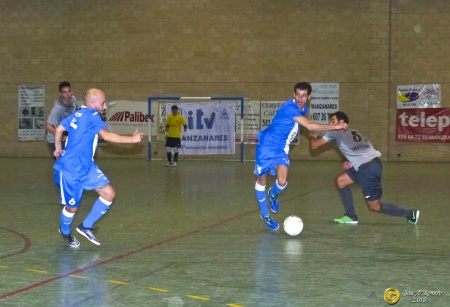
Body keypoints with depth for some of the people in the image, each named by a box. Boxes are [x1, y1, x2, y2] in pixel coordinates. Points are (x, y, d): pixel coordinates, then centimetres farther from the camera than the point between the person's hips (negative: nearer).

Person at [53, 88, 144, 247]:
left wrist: (58, 149, 34)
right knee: (72, 207, 6)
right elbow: (107, 136, -34)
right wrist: (132, 139, -32)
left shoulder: (78, 115, 8)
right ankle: (65, 231, 37)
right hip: (70, 170, -9)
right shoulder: (92, 116, -19)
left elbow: (59, 129, 20)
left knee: (109, 193, 0)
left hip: (86, 166, 9)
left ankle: (86, 227, 15)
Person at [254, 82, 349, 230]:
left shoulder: (303, 109, -1)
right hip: (266, 146, -5)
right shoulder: (289, 107, -28)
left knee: (282, 182, -13)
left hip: (281, 149, 5)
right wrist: (335, 126, -33)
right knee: (262, 180, 8)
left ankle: (273, 194, 23)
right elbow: (309, 126, -35)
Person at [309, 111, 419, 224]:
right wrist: (353, 164, 19)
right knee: (340, 181, 18)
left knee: (374, 206, 0)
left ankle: (410, 214, 3)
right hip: (372, 164, 9)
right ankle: (351, 217, 21)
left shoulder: (335, 132, 4)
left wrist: (312, 137, 27)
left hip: (368, 168, -9)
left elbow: (314, 145, 6)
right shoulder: (353, 132, 26)